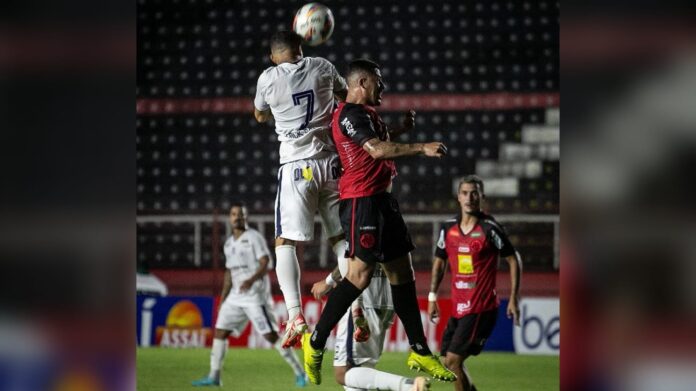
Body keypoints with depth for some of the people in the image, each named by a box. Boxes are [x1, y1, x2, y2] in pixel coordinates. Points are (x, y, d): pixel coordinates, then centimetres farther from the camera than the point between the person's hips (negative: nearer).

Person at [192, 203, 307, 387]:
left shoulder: (254, 237, -6)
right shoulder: (229, 244, 15)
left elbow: (265, 265, -15)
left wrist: (251, 280, -32)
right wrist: (223, 300, 20)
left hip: (256, 296, -7)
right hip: (236, 296, 7)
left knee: (271, 335, -10)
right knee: (220, 331, 3)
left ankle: (299, 373, -4)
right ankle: (214, 377, 8)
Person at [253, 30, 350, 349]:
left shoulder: (268, 78, -2)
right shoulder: (322, 68, 4)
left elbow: (260, 116, 19)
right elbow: (346, 96, 25)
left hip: (296, 166, -3)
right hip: (330, 162, 3)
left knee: (285, 242, 0)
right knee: (341, 237, 12)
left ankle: (295, 315, -16)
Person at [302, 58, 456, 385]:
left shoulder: (363, 113, 20)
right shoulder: (350, 114, -13)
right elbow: (377, 150, -26)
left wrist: (402, 129, 26)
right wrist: (422, 148, -29)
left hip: (381, 199, 11)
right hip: (362, 200, -11)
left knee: (402, 271, 9)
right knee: (361, 272, -14)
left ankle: (419, 351, 12)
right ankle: (316, 343, -4)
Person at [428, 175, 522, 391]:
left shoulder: (489, 228, -9)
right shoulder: (448, 227, 7)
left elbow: (513, 260, -3)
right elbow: (439, 261, 20)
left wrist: (514, 298, -6)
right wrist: (432, 296, 13)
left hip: (482, 307, -6)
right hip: (458, 307, 6)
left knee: (453, 360, -13)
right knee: (450, 362, 8)